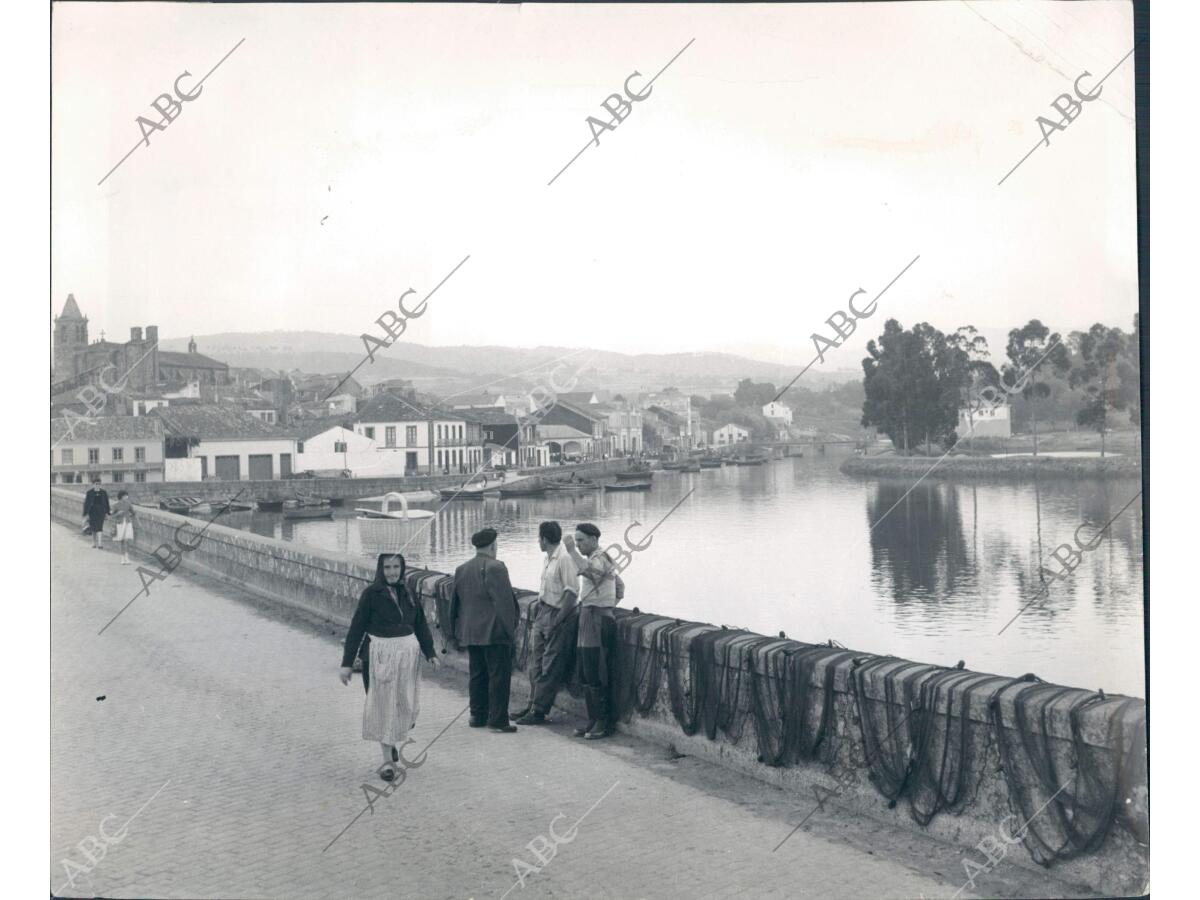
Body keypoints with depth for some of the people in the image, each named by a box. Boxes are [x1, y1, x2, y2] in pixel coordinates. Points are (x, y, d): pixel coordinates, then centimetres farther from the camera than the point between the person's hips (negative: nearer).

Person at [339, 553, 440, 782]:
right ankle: (387, 760, 9)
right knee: (382, 705, 1)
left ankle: (394, 743, 40)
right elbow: (356, 628, -7)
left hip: (408, 653, 4)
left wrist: (430, 653, 3)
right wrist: (347, 662, -9)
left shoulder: (408, 593, 5)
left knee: (405, 704, 12)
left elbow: (420, 625, 11)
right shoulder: (371, 594, -7)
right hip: (380, 654, -4)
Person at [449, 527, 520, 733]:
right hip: (494, 631, -7)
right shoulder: (495, 568, -13)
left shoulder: (461, 570, 11)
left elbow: (455, 603, 16)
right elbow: (504, 602, -16)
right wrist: (511, 629, -9)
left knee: (477, 675, 15)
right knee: (499, 675, -2)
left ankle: (478, 716, 21)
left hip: (470, 632, 7)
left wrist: (456, 634, 22)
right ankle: (498, 720, -1)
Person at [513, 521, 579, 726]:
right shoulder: (547, 559, 11)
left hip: (559, 616, -10)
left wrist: (557, 621, -21)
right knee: (536, 661, 14)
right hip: (544, 613, 10)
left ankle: (539, 711, 5)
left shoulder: (564, 559, -18)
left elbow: (572, 592, -21)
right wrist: (538, 604, 8)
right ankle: (534, 705, 24)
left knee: (550, 667, -1)